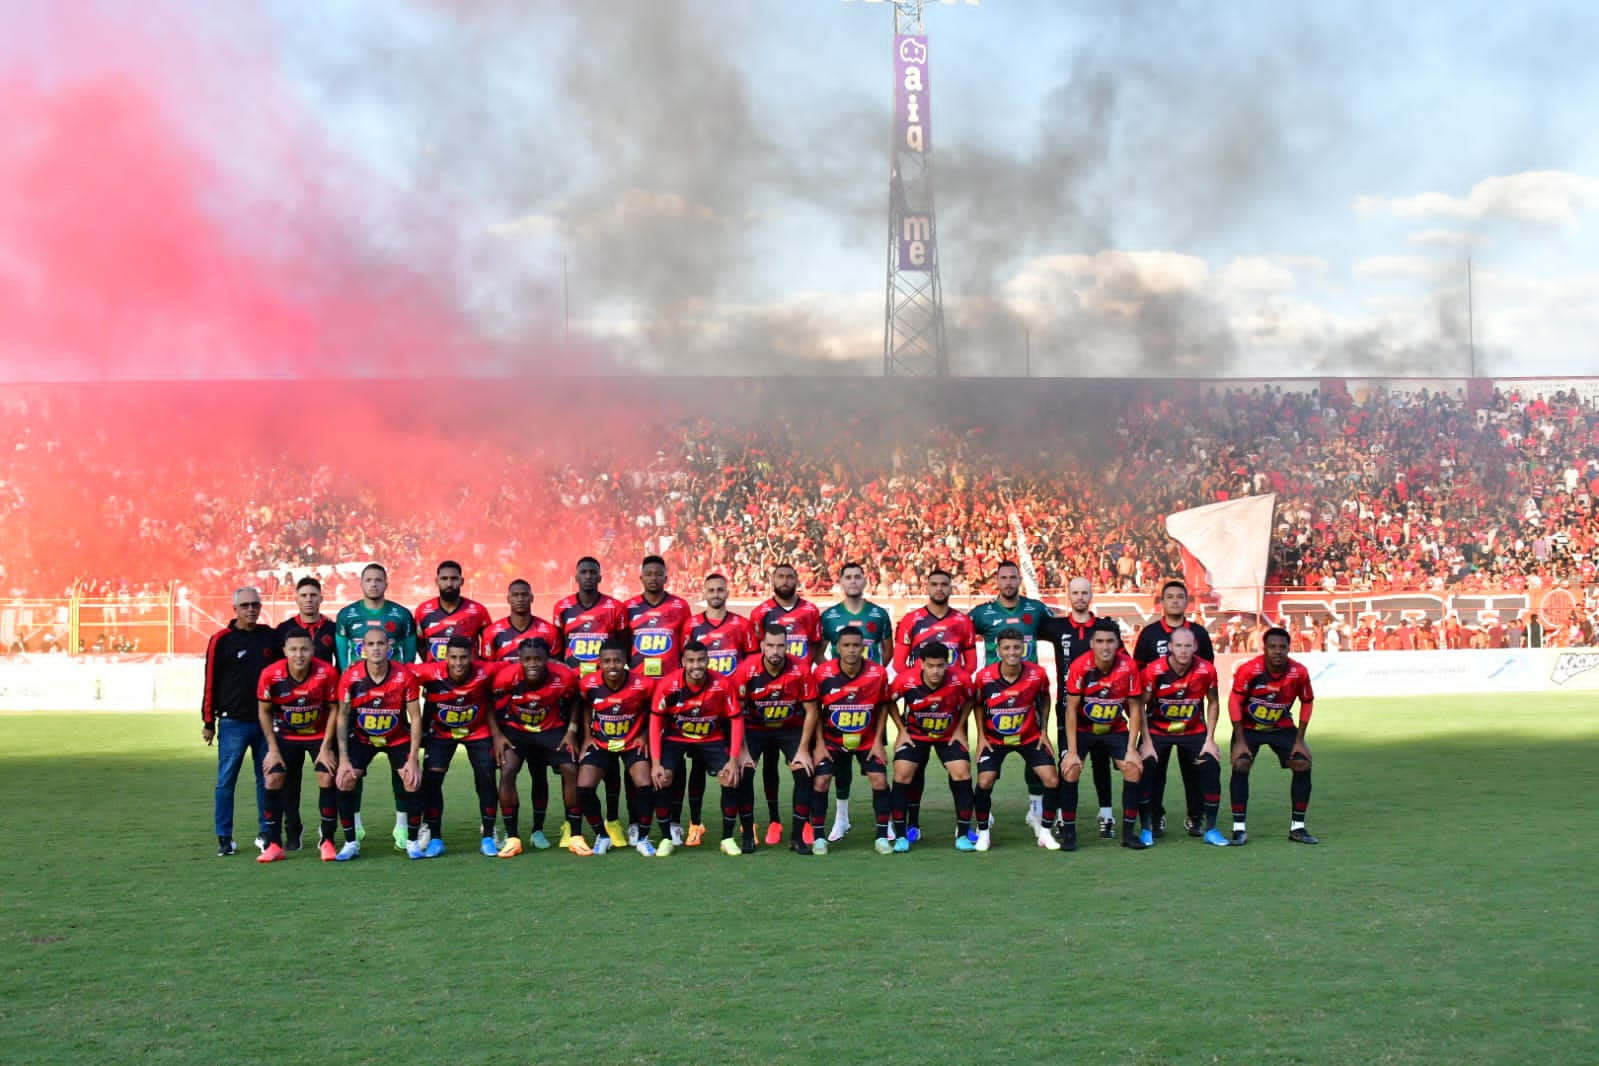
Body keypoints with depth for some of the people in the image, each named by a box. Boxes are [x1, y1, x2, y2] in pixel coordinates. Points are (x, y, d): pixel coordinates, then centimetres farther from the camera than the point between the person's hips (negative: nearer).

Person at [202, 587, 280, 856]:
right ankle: (224, 838, 5)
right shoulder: (221, 640, -3)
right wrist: (208, 722, -3)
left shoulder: (270, 637, 8)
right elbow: (211, 683, -2)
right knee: (226, 781, -1)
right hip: (233, 723, -3)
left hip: (266, 720, 3)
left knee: (267, 779, 7)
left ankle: (265, 833, 15)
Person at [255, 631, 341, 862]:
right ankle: (274, 844, 0)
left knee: (327, 780, -13)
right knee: (273, 780, -9)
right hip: (286, 735, 1)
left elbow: (334, 710, -11)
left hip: (320, 734, -1)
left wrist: (326, 748, -12)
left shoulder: (327, 673, -24)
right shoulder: (270, 675, -22)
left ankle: (327, 841, 1)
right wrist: (273, 749, -8)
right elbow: (264, 712, -7)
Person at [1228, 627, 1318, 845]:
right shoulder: (1248, 670, -26)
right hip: (1249, 727, -3)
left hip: (1282, 727, 3)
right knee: (1240, 765, -21)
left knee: (1303, 765, -10)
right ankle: (1239, 828, -13)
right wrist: (1240, 741, -20)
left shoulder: (1299, 672, -17)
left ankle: (1297, 827, 4)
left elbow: (1307, 702, -2)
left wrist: (1299, 740, -5)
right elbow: (1235, 702, -18)